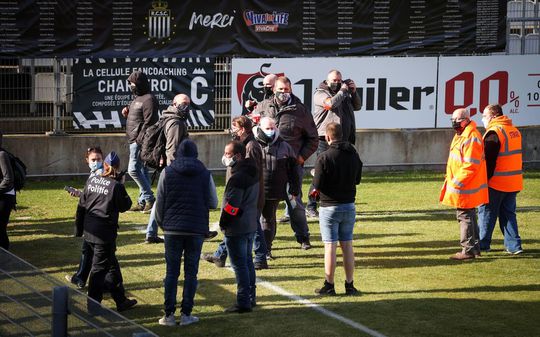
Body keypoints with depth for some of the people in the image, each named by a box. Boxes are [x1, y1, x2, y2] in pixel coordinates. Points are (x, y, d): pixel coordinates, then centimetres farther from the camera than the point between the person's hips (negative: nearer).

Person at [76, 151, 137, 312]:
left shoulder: (92, 180, 4)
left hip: (90, 231, 7)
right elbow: (125, 206, -3)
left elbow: (82, 204, 9)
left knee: (111, 264, 18)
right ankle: (93, 304, 6)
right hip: (105, 232, -7)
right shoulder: (116, 186, -15)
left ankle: (121, 300, 26)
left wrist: (80, 227, 18)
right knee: (100, 267, 2)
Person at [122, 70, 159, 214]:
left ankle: (149, 199, -9)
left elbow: (148, 122, -19)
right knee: (142, 170, 10)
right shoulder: (137, 99, 19)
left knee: (133, 169, -14)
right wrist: (127, 113, 7)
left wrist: (140, 139, -23)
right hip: (134, 141, 10)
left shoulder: (148, 99, -13)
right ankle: (143, 202, 13)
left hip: (141, 141, -10)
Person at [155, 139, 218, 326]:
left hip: (172, 229, 0)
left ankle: (169, 314, 4)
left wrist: (161, 223, 15)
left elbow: (160, 202, 0)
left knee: (171, 272, 6)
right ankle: (186, 314, 6)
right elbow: (213, 203, 4)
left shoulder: (167, 172, -2)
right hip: (197, 229, 0)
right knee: (191, 272, 7)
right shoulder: (205, 174, -1)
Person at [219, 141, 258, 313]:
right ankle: (250, 298, 26)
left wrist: (223, 223, -10)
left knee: (239, 265, -4)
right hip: (251, 225, 10)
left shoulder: (238, 178, -23)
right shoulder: (252, 173, 8)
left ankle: (243, 302, -2)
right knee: (247, 261, 18)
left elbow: (232, 205, -24)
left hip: (236, 228, -10)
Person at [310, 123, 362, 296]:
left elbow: (318, 185, -17)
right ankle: (350, 285, 12)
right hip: (349, 206, 5)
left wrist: (315, 189, 4)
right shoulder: (353, 155, 2)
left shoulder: (324, 157, -16)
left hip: (330, 207, -5)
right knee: (347, 245, 10)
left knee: (330, 246, 0)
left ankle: (329, 286, 3)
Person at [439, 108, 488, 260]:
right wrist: (450, 180, 19)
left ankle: (468, 250, -1)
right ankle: (475, 247, 26)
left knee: (465, 216, -6)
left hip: (465, 187, -11)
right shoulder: (461, 136, 15)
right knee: (469, 216, 17)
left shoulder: (471, 139, -20)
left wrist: (456, 183, -22)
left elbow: (470, 166, -25)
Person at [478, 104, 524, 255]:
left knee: (487, 212, 5)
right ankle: (514, 245, 9)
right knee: (508, 213, 13)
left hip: (496, 182, -7)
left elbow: (489, 160, -18)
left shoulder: (494, 133, -15)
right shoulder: (514, 131, 11)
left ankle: (483, 244, 10)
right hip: (514, 181, 7)